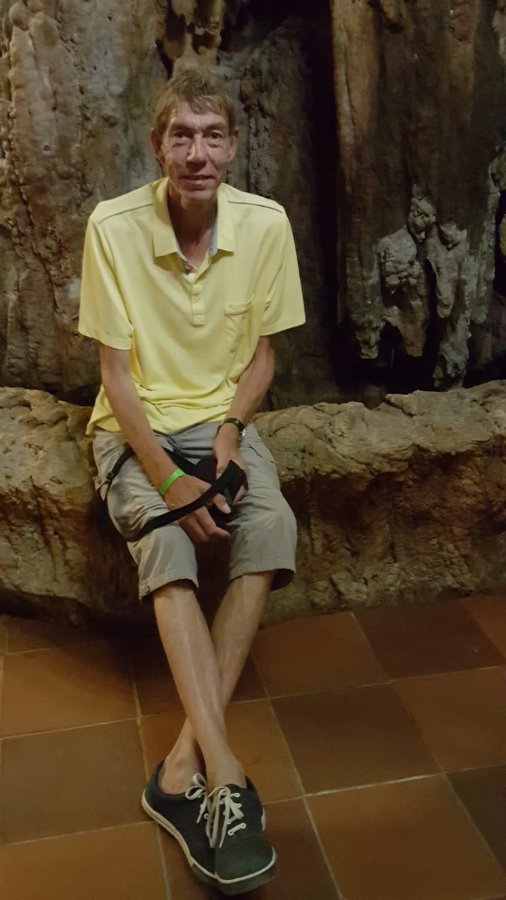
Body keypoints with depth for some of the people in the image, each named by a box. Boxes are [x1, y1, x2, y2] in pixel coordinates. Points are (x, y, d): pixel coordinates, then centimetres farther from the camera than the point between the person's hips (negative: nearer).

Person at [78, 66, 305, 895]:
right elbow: (116, 373, -13)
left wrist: (229, 428, -14)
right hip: (138, 425, -2)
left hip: (223, 419, 2)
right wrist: (166, 478, -23)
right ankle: (223, 769, -33)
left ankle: (187, 760, -24)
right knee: (165, 541, -31)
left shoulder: (267, 224, -7)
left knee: (273, 525, -27)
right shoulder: (113, 226, -14)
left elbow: (262, 352, 3)